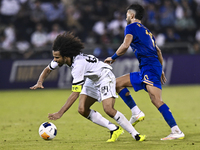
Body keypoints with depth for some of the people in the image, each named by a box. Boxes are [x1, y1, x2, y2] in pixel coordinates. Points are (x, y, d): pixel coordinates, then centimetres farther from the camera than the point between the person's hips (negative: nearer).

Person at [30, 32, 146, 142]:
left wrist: (60, 113, -38)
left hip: (105, 77, -9)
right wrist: (40, 82, -16)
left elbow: (75, 94, -37)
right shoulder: (61, 58, -14)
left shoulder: (78, 64, -38)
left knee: (108, 109, -26)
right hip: (92, 80, 9)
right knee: (82, 110, -5)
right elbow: (48, 70, 6)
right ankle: (114, 129, 5)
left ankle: (135, 134, -13)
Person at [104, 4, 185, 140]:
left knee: (156, 100, -22)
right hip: (144, 72, 10)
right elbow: (158, 51, 28)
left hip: (149, 67, -10)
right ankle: (136, 113, 4)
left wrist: (113, 58, -1)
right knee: (118, 83, 15)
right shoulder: (146, 31, 26)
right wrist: (161, 71, 31)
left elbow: (125, 45, -14)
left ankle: (177, 132, -30)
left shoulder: (131, 27, 1)